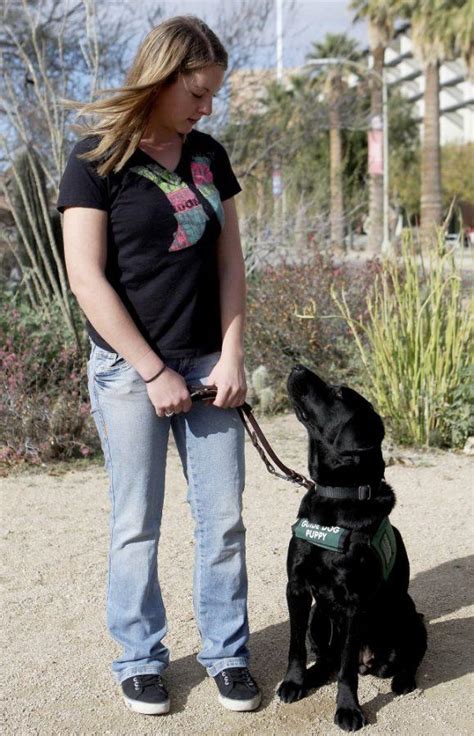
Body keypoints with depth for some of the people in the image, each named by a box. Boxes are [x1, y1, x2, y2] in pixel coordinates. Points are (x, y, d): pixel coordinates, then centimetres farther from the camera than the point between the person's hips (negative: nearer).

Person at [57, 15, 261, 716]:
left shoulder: (209, 156, 8)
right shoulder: (97, 159, -7)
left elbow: (229, 260, 9)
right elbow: (87, 278, -12)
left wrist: (231, 356, -1)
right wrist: (155, 372, -13)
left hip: (207, 364, 5)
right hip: (129, 369, -4)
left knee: (224, 519, 6)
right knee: (136, 525, 5)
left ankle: (227, 654, 21)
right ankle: (139, 659, 22)